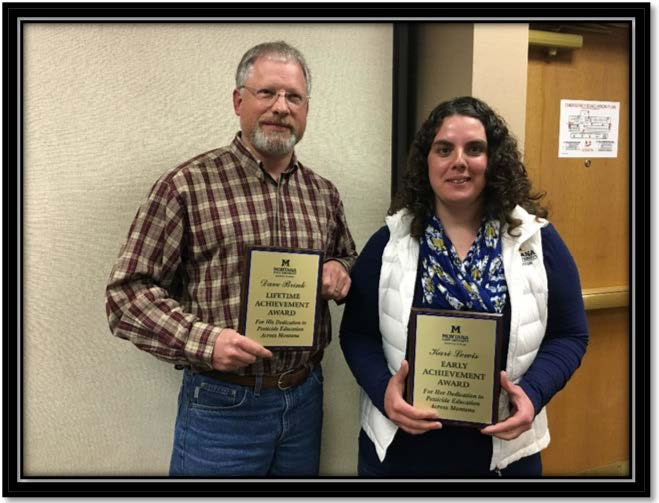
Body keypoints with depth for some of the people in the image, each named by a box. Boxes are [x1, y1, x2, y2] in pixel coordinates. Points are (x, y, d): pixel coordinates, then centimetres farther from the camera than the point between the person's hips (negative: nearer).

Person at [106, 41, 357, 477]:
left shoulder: (323, 193, 6)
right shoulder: (187, 186, -9)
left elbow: (348, 259, 19)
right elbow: (127, 294, -10)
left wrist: (341, 271, -5)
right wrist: (203, 339, -23)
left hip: (305, 398, 5)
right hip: (221, 405, -5)